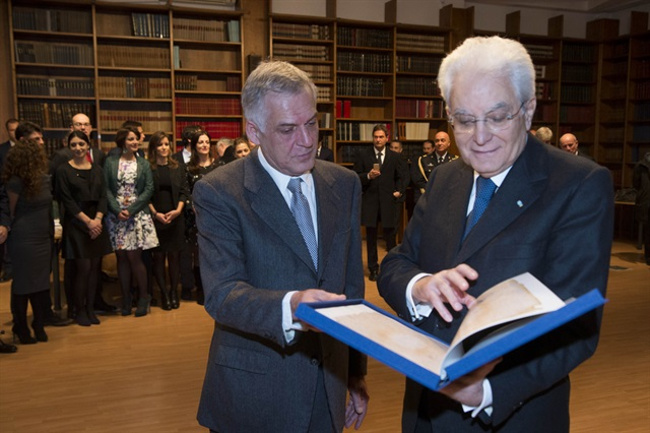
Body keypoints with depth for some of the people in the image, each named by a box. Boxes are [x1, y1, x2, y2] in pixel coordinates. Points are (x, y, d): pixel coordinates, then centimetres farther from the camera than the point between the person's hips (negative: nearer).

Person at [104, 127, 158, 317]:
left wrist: (131, 209, -11)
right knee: (121, 257, 4)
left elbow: (149, 190, -1)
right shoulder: (110, 162, 5)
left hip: (138, 215, -1)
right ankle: (125, 298, 13)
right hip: (116, 215, 1)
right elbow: (107, 189, 0)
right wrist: (117, 210, -12)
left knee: (134, 257, -5)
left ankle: (144, 296, 9)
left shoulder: (143, 164, 6)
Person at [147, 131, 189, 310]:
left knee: (174, 255, 4)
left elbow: (184, 191, 5)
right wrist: (155, 213, -12)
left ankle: (174, 291, 13)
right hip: (155, 218, -2)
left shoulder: (177, 167, 9)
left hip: (176, 218, 2)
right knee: (158, 256, 2)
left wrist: (178, 210, -9)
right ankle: (164, 293, 10)